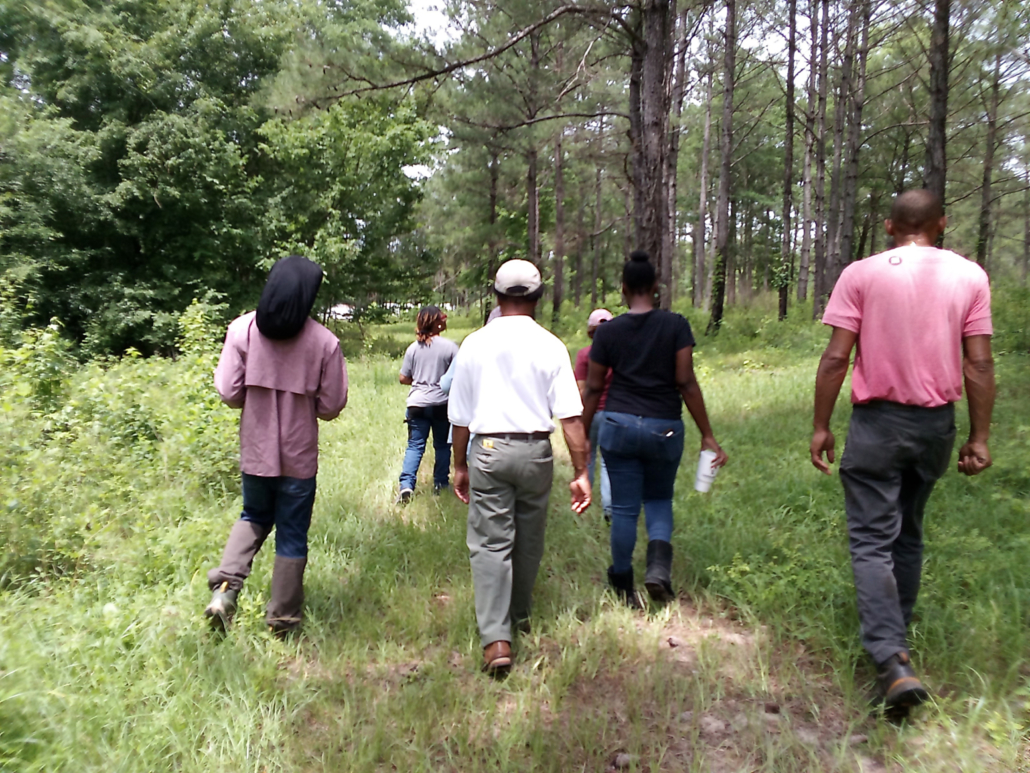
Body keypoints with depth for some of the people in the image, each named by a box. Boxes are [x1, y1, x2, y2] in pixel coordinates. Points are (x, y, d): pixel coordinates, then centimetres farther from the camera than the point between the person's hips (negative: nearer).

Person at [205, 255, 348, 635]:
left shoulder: (242, 329, -8)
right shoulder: (324, 341, -12)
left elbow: (229, 393, -7)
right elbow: (331, 406, -7)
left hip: (256, 452, 2)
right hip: (300, 456, -2)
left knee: (254, 517, 26)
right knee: (292, 537, 13)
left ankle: (225, 585, 6)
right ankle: (283, 618, 23)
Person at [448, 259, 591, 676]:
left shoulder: (474, 344, 1)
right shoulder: (550, 346, -3)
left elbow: (461, 416, 5)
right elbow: (570, 416, -7)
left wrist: (460, 466, 16)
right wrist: (580, 473, -3)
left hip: (488, 450, 0)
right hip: (536, 451, 1)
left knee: (490, 544, 2)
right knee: (529, 540, 17)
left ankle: (496, 638, -5)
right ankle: (519, 615, 36)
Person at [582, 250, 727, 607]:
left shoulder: (607, 331, 0)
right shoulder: (676, 325, -4)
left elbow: (593, 389, 3)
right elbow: (686, 383, -7)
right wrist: (707, 435, -2)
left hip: (618, 426, 0)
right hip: (664, 428, 0)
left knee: (624, 508, 9)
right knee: (659, 499, 20)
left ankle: (623, 585, 19)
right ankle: (659, 564, -2)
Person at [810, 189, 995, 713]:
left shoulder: (861, 274, -5)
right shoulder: (969, 276, 3)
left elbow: (835, 358, -9)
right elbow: (979, 364, 0)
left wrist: (821, 427, -2)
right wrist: (979, 438, 6)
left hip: (877, 422, -4)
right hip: (936, 424, 4)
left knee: (873, 541, 0)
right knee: (908, 537, 19)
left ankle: (892, 660, -12)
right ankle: (894, 640, 32)